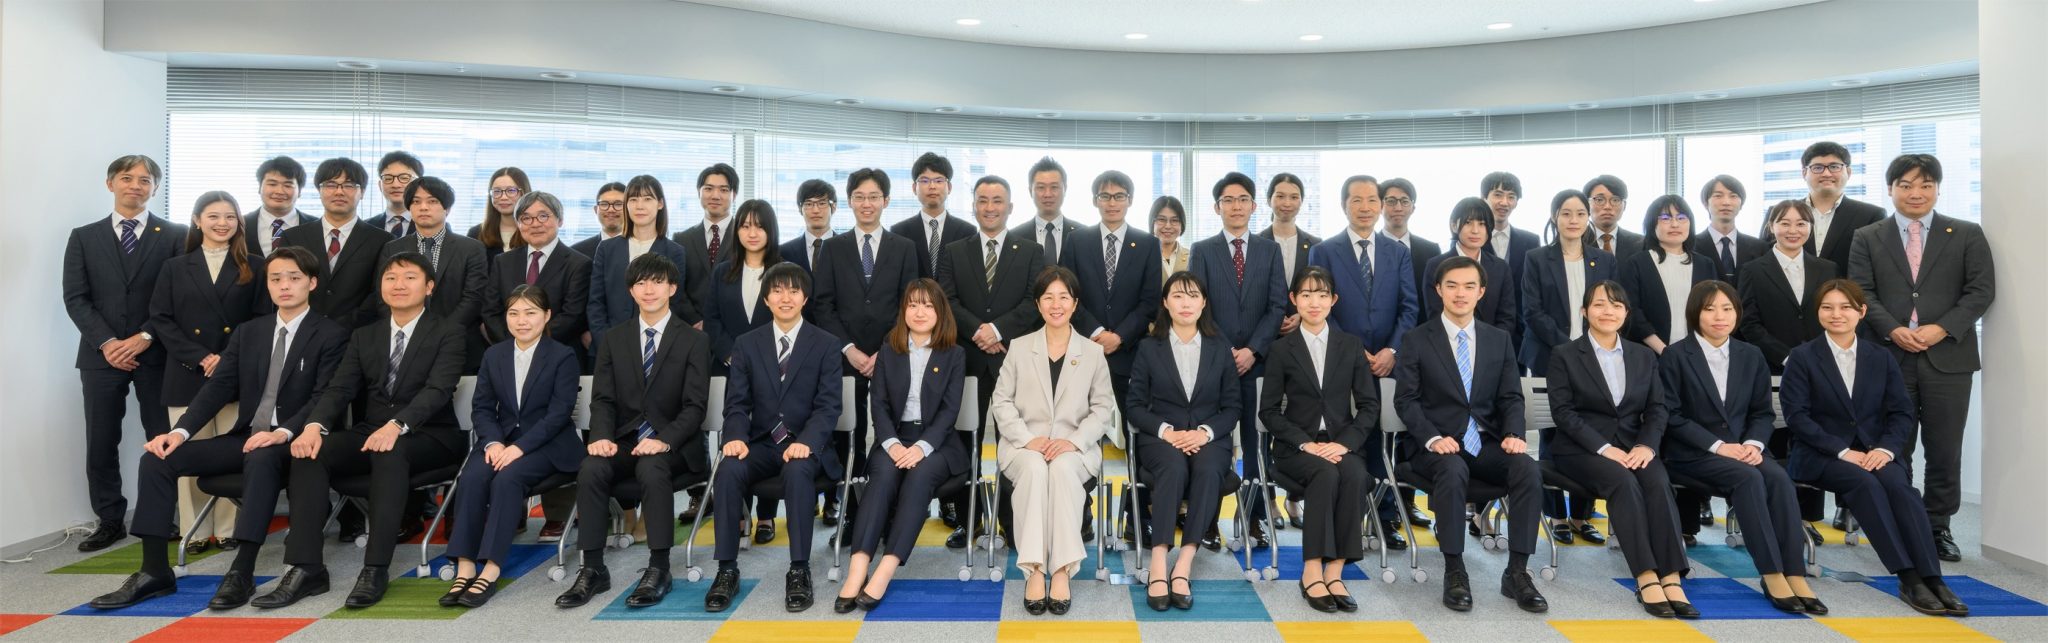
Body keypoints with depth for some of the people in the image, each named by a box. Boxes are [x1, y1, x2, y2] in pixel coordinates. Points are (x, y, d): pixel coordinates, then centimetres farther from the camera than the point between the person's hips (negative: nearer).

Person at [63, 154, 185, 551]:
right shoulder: (84, 237, 10)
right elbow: (75, 298, 3)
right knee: (101, 444, 5)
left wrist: (145, 337, -12)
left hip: (156, 354, -2)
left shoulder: (175, 236, 4)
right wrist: (106, 343, -10)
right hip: (102, 355, 2)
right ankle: (110, 522, 15)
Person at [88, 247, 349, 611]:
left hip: (291, 442, -7)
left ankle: (241, 574, -35)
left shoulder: (331, 335, -3)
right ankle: (155, 572, -7)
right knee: (157, 457, -10)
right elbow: (218, 387, 8)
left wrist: (283, 432, -29)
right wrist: (181, 431, -7)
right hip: (245, 437, 7)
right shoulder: (248, 332, 16)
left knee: (261, 457, -38)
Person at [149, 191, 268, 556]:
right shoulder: (175, 268, 12)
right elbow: (160, 319, 5)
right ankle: (195, 532, 9)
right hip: (187, 376, 1)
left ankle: (229, 529, 7)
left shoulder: (252, 269, 9)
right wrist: (199, 357, -9)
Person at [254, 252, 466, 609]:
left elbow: (438, 390, -16)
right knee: (309, 452, -22)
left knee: (389, 454, -37)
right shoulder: (364, 336, 15)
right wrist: (315, 425, -17)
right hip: (370, 431, 5)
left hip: (428, 436, -5)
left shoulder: (447, 334, -2)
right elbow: (339, 388, 4)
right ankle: (306, 568, -22)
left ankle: (376, 569, -34)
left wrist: (396, 426, -34)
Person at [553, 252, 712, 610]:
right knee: (591, 469, -27)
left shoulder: (693, 341, 2)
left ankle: (658, 568, -25)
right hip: (624, 440, 3)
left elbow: (695, 406, -6)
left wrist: (665, 440, -23)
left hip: (672, 445, -3)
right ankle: (593, 569, -17)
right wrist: (602, 436, -14)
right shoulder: (613, 339, 13)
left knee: (651, 468, -34)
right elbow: (602, 398, 7)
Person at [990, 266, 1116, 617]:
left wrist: (1073, 441, -12)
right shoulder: (1019, 347, 11)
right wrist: (1028, 439, -11)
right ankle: (1034, 569, -34)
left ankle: (1062, 570, -33)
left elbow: (1102, 407, 7)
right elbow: (1001, 402, 6)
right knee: (1035, 468, -35)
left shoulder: (1093, 351, 11)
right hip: (1025, 446, 0)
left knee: (1063, 467, -35)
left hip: (1074, 449, 0)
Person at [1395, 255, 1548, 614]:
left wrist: (1513, 434, -11)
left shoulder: (1499, 340, 13)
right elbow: (1406, 400, -4)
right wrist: (1433, 438, -21)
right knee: (1453, 471, -36)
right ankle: (1454, 573, -24)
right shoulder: (1416, 341, 2)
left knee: (1529, 470, -26)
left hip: (1486, 443, 4)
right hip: (1437, 444, -3)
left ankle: (1517, 573, -15)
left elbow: (1511, 398, 10)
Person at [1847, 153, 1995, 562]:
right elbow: (1861, 293, 0)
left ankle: (1938, 527, 18)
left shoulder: (1967, 235, 9)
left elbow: (1981, 290, 1)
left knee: (1945, 450, 6)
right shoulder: (1867, 238, 7)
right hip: (1889, 356, 0)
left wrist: (1942, 329, -13)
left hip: (1948, 357, 1)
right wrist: (1893, 330, -15)